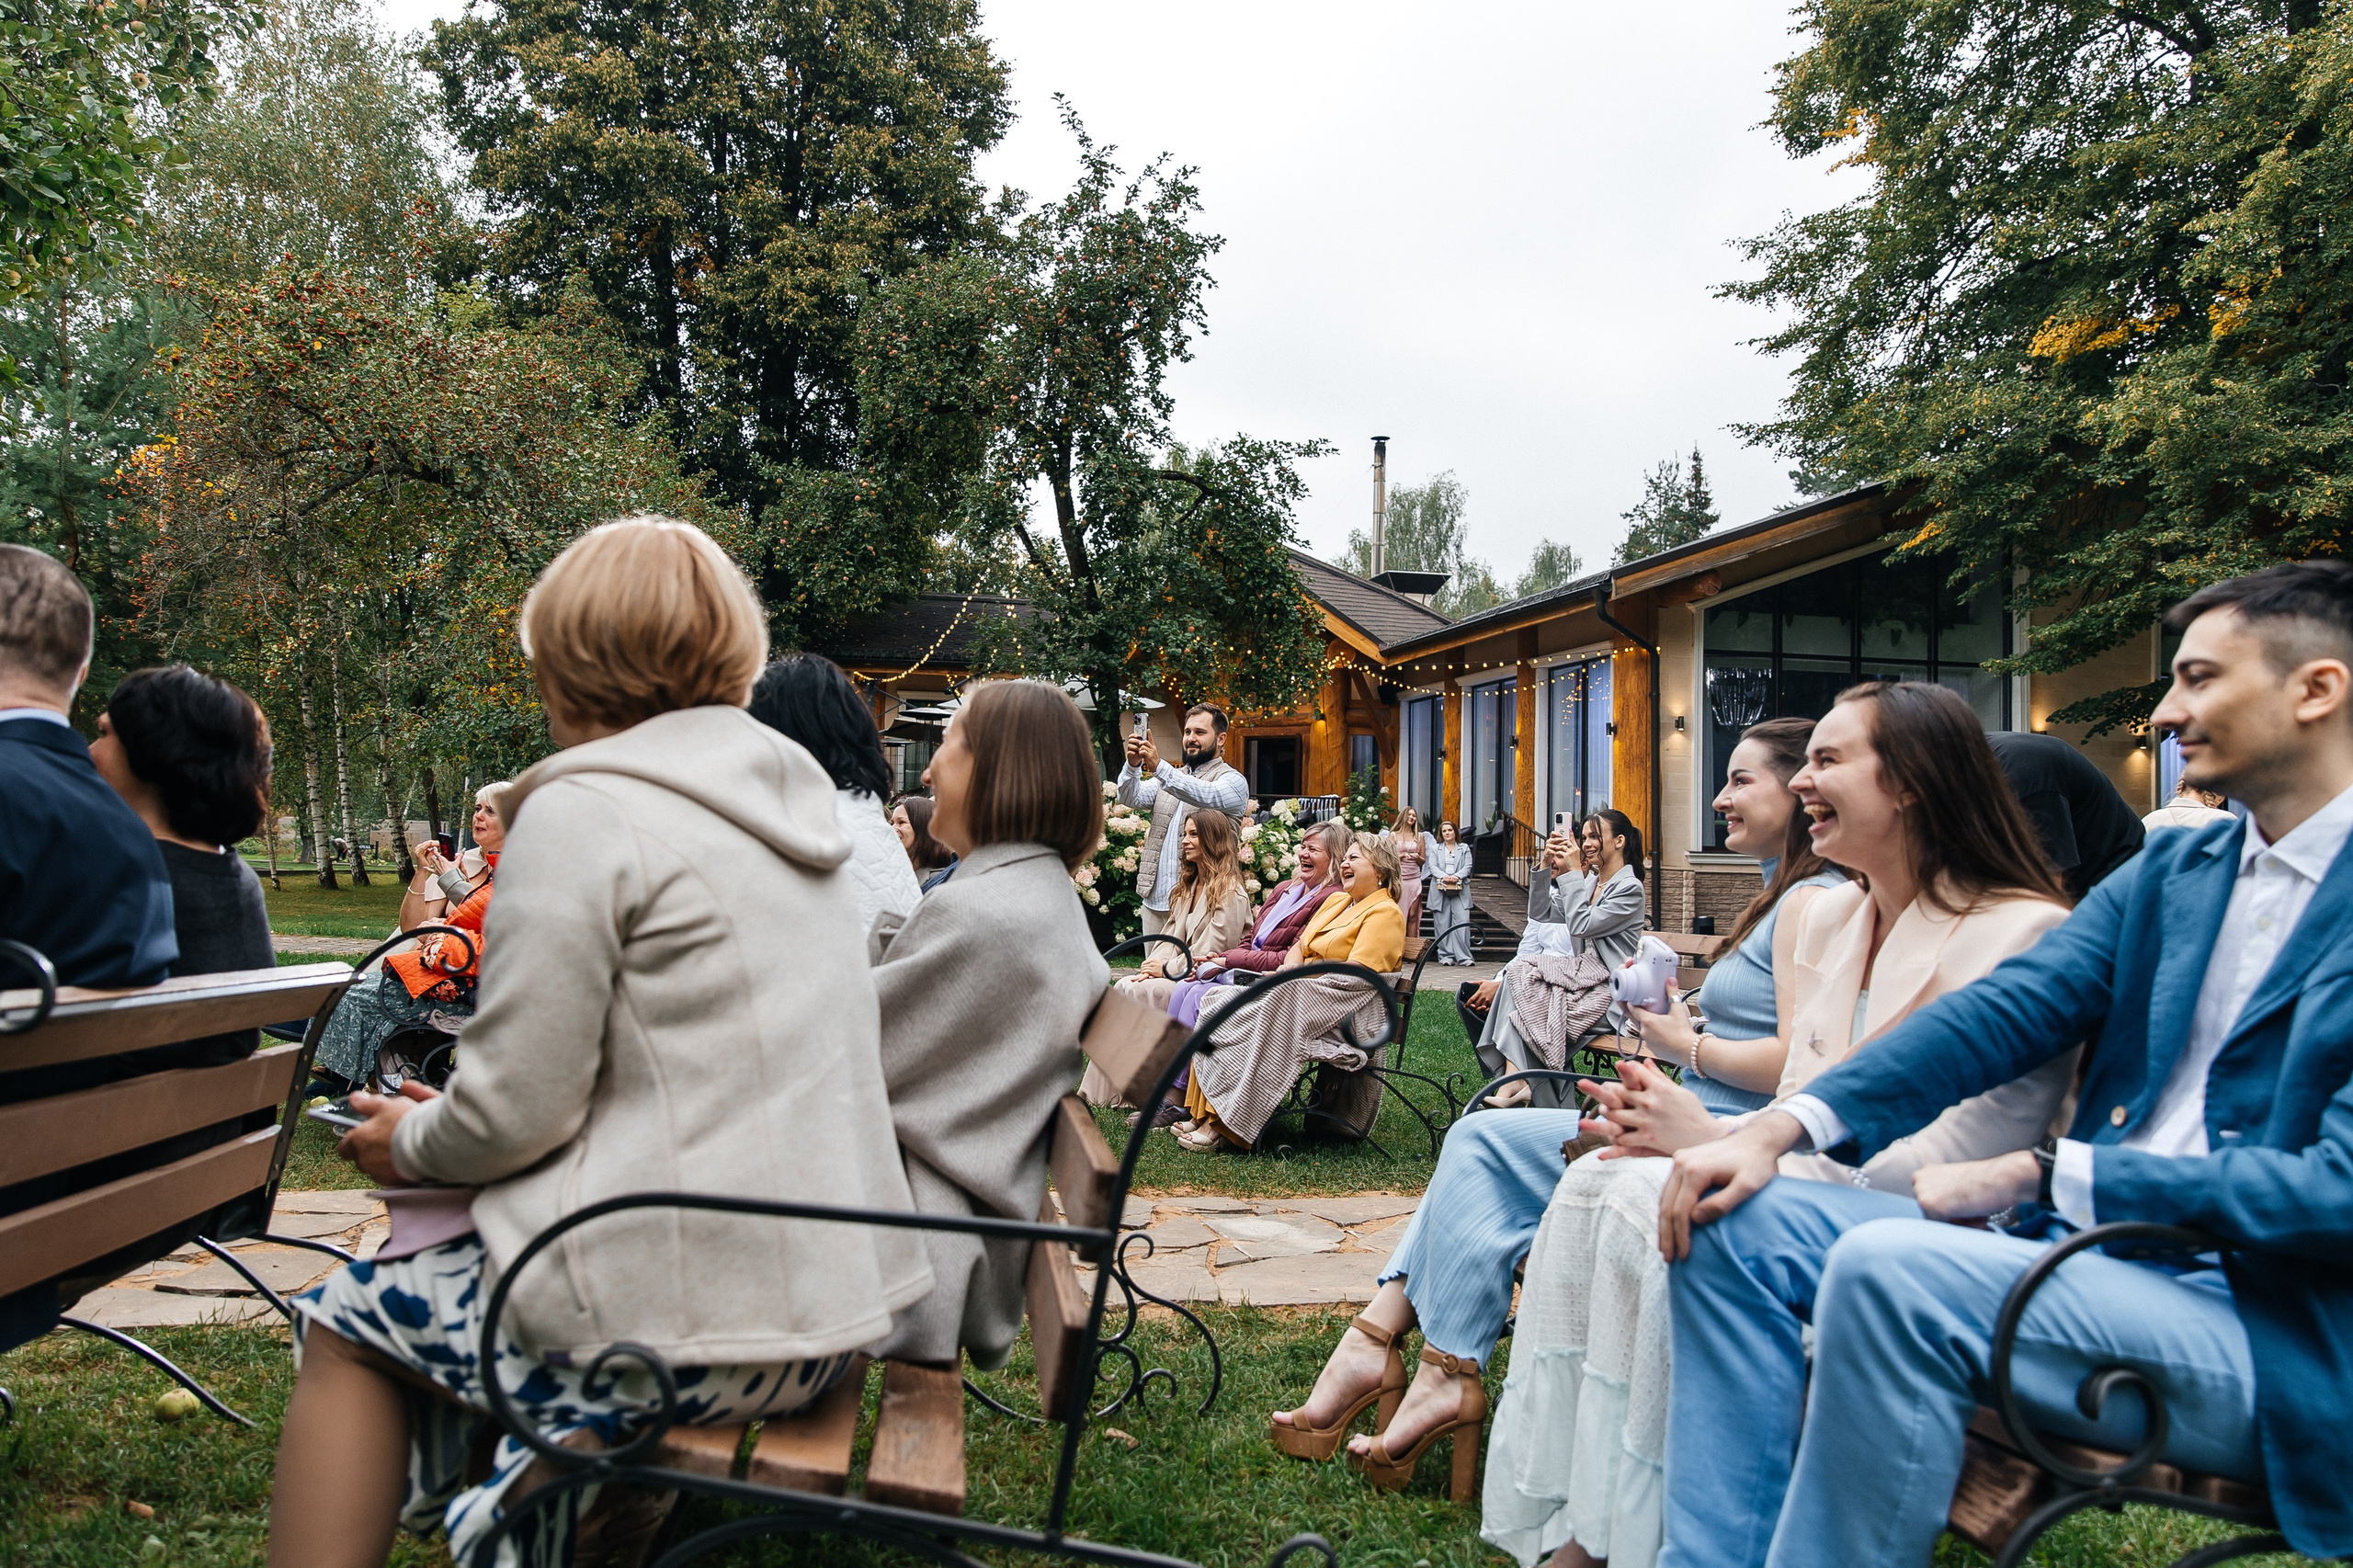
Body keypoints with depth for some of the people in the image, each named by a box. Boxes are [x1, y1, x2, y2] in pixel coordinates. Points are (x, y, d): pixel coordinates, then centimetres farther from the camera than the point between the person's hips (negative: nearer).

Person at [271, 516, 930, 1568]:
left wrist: (408, 1142, 9)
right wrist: (446, 1118, 23)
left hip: (692, 1328, -8)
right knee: (427, 1275, 23)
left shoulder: (584, 809, -13)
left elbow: (515, 1111, -13)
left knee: (347, 1322, 13)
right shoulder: (783, 799, 11)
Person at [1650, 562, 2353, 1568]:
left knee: (1888, 1267, -32)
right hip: (2091, 1249, 7)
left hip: (2271, 1332, -7)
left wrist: (2037, 1175, -18)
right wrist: (1783, 1125, -12)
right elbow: (2002, 1013, 2)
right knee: (1736, 1219, -6)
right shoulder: (2168, 871, 13)